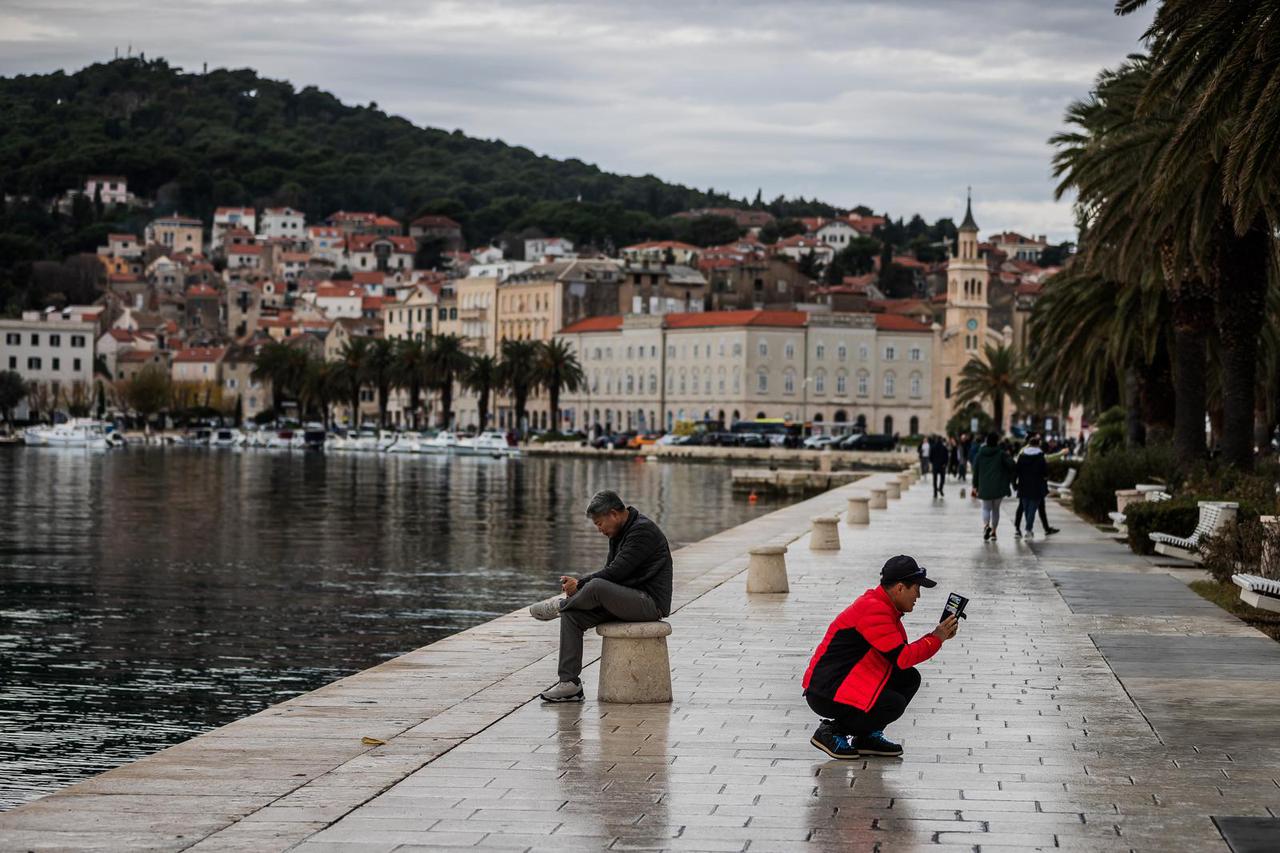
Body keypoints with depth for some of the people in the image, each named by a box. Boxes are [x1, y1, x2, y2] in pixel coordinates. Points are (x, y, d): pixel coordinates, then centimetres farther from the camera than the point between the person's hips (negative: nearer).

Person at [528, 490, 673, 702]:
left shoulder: (643, 530, -15)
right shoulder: (618, 534, 15)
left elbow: (616, 572, -21)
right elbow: (611, 571, 15)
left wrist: (580, 584, -12)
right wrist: (578, 583, -2)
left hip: (650, 601, -10)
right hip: (628, 599, 10)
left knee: (597, 586, -33)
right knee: (572, 616, -6)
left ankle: (560, 605, -1)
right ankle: (569, 683, -9)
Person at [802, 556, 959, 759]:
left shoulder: (882, 606, 11)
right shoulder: (873, 610, -21)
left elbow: (900, 652, 13)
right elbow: (902, 658, -22)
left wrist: (936, 635, 3)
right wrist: (937, 639, -10)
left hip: (848, 683, 10)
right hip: (825, 695, -10)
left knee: (910, 678, 5)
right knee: (894, 704, -22)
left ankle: (868, 736, 8)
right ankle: (831, 732, -6)